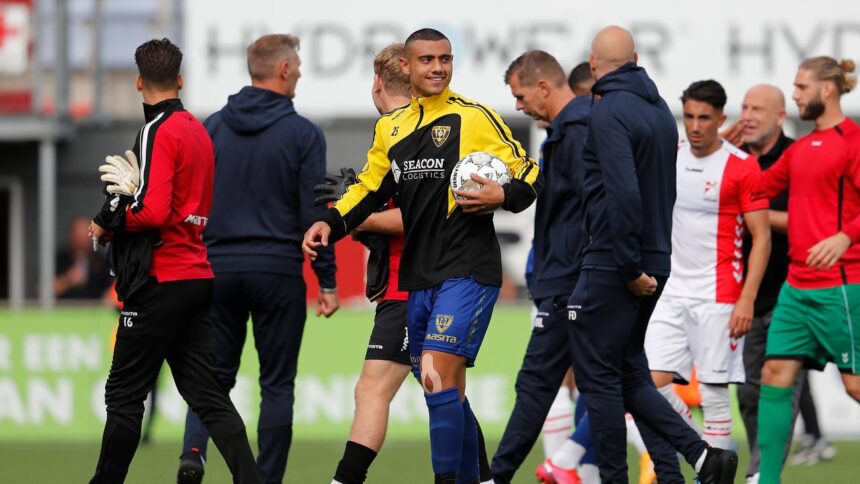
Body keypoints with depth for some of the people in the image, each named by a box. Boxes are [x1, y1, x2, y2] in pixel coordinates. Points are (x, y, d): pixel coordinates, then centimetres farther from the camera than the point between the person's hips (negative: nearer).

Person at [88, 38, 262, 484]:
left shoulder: (158, 132, -13)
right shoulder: (198, 129, 13)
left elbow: (152, 212, -21)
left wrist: (108, 225, -5)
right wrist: (134, 186, 15)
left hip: (160, 281, -8)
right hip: (197, 276, 8)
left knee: (124, 394, 0)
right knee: (206, 393, 6)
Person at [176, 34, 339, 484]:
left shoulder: (212, 127, 5)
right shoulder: (302, 134, -5)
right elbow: (314, 214, -6)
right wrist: (327, 282, 0)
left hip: (218, 268, 3)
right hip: (277, 272, -3)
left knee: (215, 374, 11)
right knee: (277, 383, 6)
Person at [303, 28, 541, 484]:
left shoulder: (476, 118, -4)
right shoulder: (390, 128, 13)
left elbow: (528, 174, -2)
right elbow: (369, 188, 19)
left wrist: (503, 196, -21)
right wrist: (330, 222, 4)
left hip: (467, 271, -6)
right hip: (416, 277, 6)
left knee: (439, 377, -16)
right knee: (447, 392, 10)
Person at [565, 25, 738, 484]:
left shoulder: (610, 112, -15)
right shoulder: (660, 109, 11)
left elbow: (624, 193, -25)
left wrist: (631, 268, -19)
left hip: (613, 269, -8)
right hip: (653, 264, 8)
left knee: (598, 375, 1)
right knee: (629, 373, 14)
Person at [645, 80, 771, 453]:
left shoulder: (742, 167, -7)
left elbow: (761, 237, -8)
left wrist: (747, 300, -15)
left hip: (718, 296, -5)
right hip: (673, 292, 5)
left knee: (713, 394, -4)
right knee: (652, 382, -5)